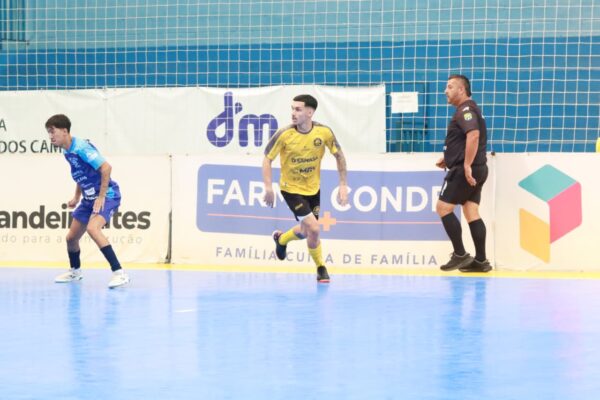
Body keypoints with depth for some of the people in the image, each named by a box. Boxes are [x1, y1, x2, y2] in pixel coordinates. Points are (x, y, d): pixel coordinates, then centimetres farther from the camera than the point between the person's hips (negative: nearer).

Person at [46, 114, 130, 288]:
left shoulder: (81, 148, -21)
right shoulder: (68, 152, 7)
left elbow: (106, 168, -26)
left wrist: (101, 197, -25)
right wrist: (76, 197, 14)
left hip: (107, 195, -10)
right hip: (89, 198, 10)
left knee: (92, 228, -33)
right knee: (71, 237, 14)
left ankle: (119, 273, -33)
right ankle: (75, 271, 41)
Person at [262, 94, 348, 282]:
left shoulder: (324, 132, -16)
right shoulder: (284, 134, -22)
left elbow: (339, 155, -2)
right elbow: (267, 158, -11)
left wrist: (343, 185, -5)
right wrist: (268, 187, -19)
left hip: (313, 189, 4)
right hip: (291, 189, -4)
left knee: (306, 231, 15)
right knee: (314, 229, -15)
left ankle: (281, 239, 48)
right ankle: (321, 268, 9)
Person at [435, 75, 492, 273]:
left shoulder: (465, 110, -12)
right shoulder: (468, 110, 20)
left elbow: (473, 135, -28)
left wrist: (466, 165, -29)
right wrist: (449, 159, 22)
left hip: (464, 171, -10)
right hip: (475, 170, 10)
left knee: (443, 207, -6)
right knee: (472, 213, 7)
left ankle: (460, 254, -7)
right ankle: (480, 260, 5)